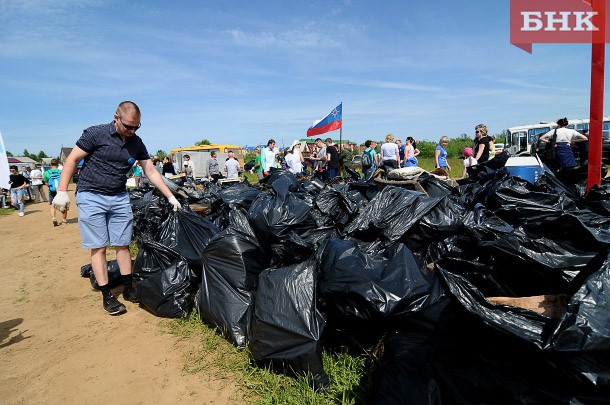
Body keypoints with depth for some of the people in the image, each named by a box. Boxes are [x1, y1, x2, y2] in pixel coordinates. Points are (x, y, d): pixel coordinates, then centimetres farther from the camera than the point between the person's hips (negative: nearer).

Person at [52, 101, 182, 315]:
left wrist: (170, 197, 2)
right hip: (91, 197, -4)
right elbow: (72, 160, -5)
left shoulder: (136, 143, 3)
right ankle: (107, 297, 6)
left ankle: (128, 289, 18)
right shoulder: (96, 134, -10)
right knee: (99, 247, -1)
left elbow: (151, 172, 6)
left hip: (119, 198, 4)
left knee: (123, 245, 6)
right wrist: (62, 191, -10)